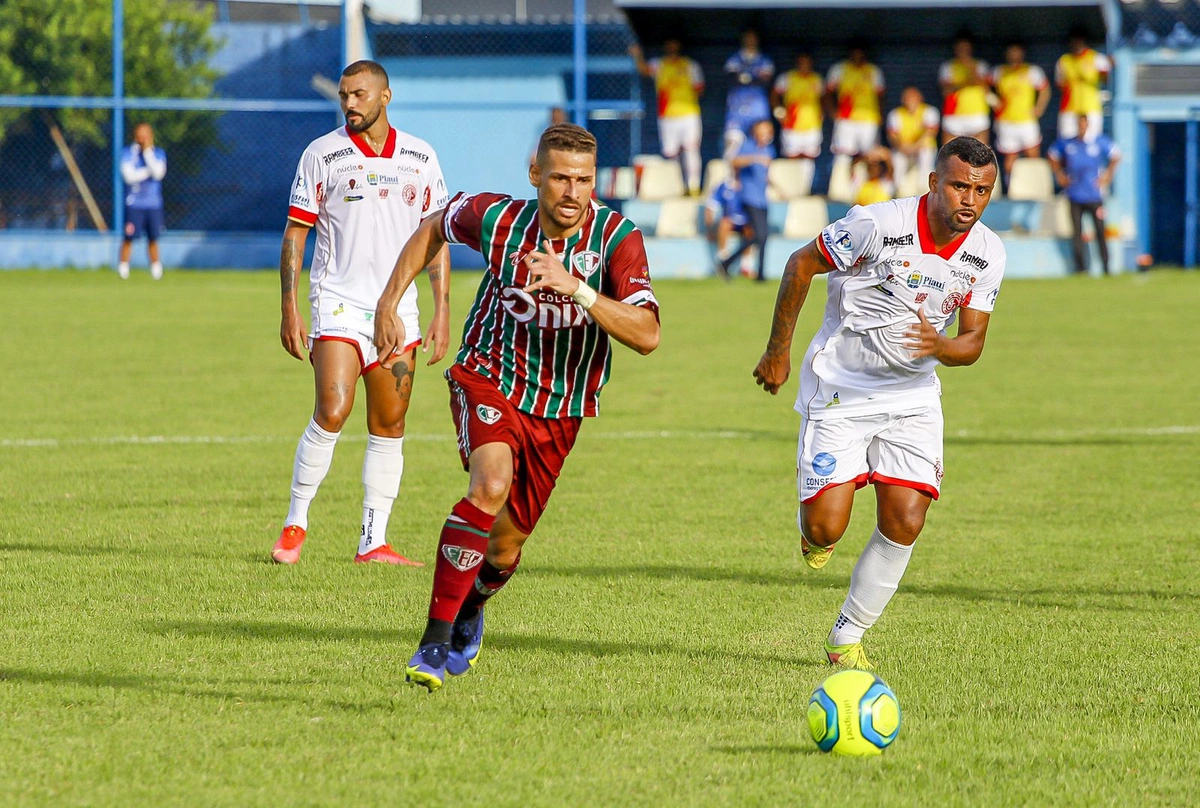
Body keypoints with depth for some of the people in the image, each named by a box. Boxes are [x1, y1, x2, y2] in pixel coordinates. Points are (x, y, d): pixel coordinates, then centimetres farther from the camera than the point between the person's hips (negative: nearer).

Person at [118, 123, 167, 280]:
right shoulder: (128, 153, 1)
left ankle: (156, 267, 15)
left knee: (153, 238, 2)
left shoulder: (158, 153, 7)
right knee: (129, 237, -7)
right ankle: (123, 267, 3)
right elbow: (129, 176, -10)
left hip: (154, 203, 2)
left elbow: (158, 173, -10)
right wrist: (149, 171, -8)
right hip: (134, 203, -2)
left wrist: (147, 151, -11)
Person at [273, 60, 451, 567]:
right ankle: (295, 524, -4)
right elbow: (295, 234, 1)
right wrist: (289, 310, -6)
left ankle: (373, 542, 7)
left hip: (398, 306, 3)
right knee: (333, 411, -18)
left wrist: (442, 311, 5)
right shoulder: (323, 154, 0)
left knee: (389, 426, 2)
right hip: (339, 301, -3)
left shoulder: (420, 158, 8)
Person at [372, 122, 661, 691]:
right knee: (491, 485, -32)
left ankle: (469, 611, 48)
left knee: (504, 548, 10)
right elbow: (433, 229, 8)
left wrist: (576, 286, -40)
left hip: (558, 411, 2)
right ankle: (435, 642, -29)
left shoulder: (617, 238, -20)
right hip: (488, 378, -2)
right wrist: (388, 303, 4)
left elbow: (646, 335, -30)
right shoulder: (497, 219, -15)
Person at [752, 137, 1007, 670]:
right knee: (826, 528, -12)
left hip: (913, 396, 4)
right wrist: (778, 350, -3)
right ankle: (811, 526, 28)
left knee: (904, 523, -10)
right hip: (840, 389, -4)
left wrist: (940, 346, -25)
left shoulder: (987, 255, -7)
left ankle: (847, 637, 10)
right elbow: (802, 264, -8)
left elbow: (973, 341, -1)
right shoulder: (878, 224, -21)